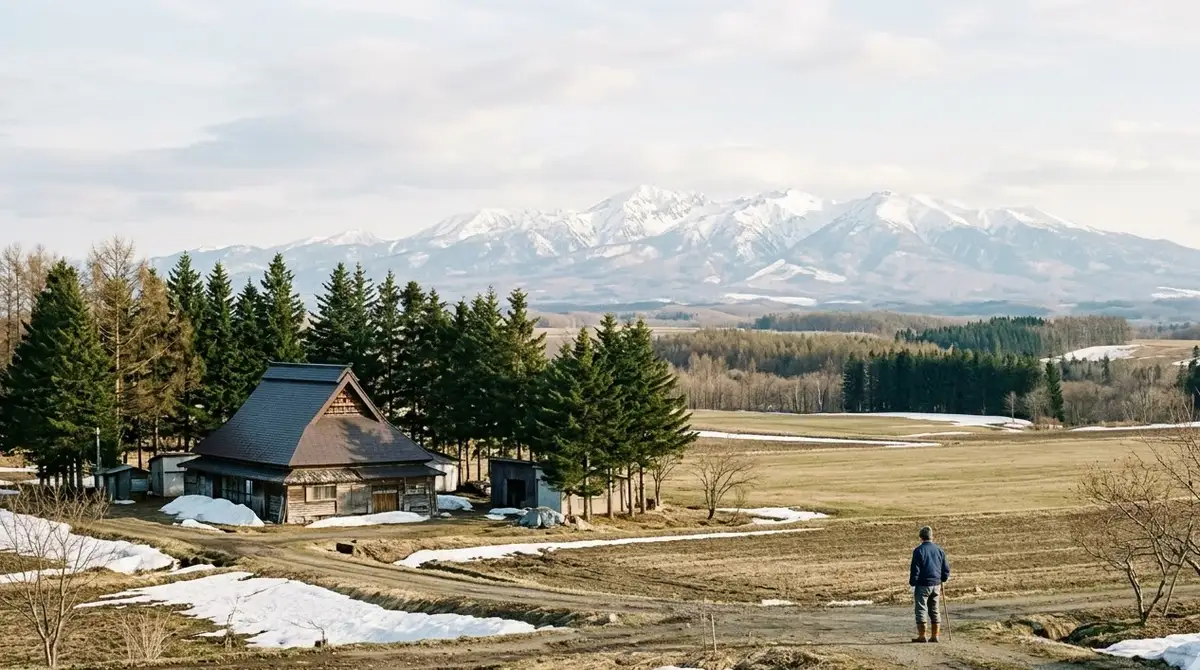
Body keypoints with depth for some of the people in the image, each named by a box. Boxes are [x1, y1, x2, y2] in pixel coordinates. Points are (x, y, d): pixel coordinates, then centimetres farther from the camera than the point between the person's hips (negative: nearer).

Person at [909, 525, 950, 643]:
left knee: (921, 610, 1)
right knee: (935, 611, 12)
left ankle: (922, 636, 0)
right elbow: (946, 568, 9)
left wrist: (912, 583, -2)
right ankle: (934, 636, 12)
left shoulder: (918, 550, -11)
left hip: (922, 584, -5)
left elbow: (915, 569, -12)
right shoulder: (939, 550, 5)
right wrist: (942, 580, 23)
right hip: (936, 584, 5)